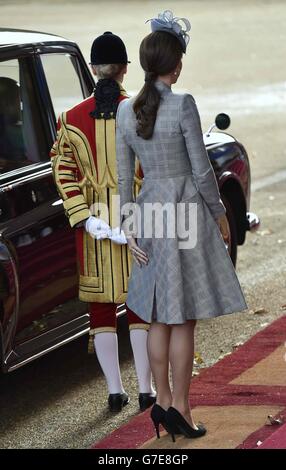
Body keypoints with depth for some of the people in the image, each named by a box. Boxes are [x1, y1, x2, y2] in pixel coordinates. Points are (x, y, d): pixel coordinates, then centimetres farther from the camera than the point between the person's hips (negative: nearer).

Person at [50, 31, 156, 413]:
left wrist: (85, 220, -7)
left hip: (94, 215, 1)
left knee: (101, 307, 10)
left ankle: (115, 391, 13)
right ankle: (145, 390, 11)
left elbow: (63, 175, -6)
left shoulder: (72, 119, -2)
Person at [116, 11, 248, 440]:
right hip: (187, 210, -5)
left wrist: (129, 227, 12)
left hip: (149, 210, 5)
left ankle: (163, 401, 18)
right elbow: (201, 170, -11)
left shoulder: (126, 110, 2)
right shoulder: (183, 106, -14)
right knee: (184, 320, 1)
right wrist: (219, 214, 2)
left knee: (159, 316, 13)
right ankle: (179, 407, 4)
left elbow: (124, 176, 6)